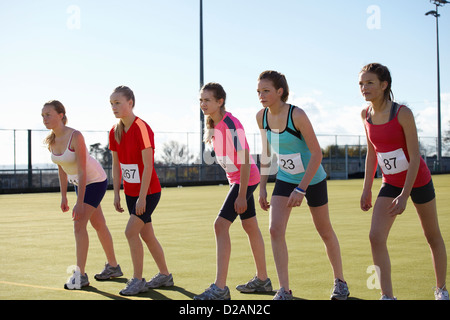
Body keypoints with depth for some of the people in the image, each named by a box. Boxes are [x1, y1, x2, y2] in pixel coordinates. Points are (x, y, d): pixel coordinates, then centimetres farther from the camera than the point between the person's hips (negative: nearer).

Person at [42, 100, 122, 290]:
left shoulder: (75, 137, -29)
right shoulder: (52, 141, -6)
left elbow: (82, 171, -30)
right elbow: (61, 168, 6)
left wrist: (79, 203, -31)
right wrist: (63, 196, 8)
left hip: (95, 181, -8)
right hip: (79, 182, 8)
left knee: (79, 224, -16)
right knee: (98, 224, 17)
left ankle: (80, 275, -11)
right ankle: (113, 267, 30)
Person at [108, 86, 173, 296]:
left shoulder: (142, 128, -20)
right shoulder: (115, 132, 4)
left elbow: (148, 165, -21)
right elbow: (116, 165, 10)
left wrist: (142, 197, -21)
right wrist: (116, 194, 6)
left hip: (148, 191, -8)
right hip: (130, 192, 8)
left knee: (131, 231, -14)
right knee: (146, 234, 13)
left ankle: (138, 280, -3)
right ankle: (165, 275, 26)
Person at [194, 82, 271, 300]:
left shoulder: (230, 124, -21)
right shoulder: (213, 125, 6)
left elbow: (245, 160, -23)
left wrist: (241, 195, -24)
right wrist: (236, 188, 20)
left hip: (245, 179, -10)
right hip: (236, 179, 10)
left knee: (221, 224, -16)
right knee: (250, 227, 17)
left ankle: (220, 288, -17)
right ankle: (262, 279, 29)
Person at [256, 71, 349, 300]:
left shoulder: (297, 115, -25)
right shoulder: (261, 117, -7)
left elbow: (316, 154, -23)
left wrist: (301, 189, -26)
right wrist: (262, 187, 5)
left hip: (312, 179, -4)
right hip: (285, 179, 5)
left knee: (325, 231, 11)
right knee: (275, 230, -13)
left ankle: (340, 281, 32)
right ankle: (284, 290, -8)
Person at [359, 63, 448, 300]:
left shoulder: (403, 113, -21)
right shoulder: (366, 115, -4)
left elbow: (414, 157, -20)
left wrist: (404, 195, -24)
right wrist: (367, 189, 6)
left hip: (418, 180, -4)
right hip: (391, 182, 4)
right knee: (376, 236, -14)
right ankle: (387, 296, -10)